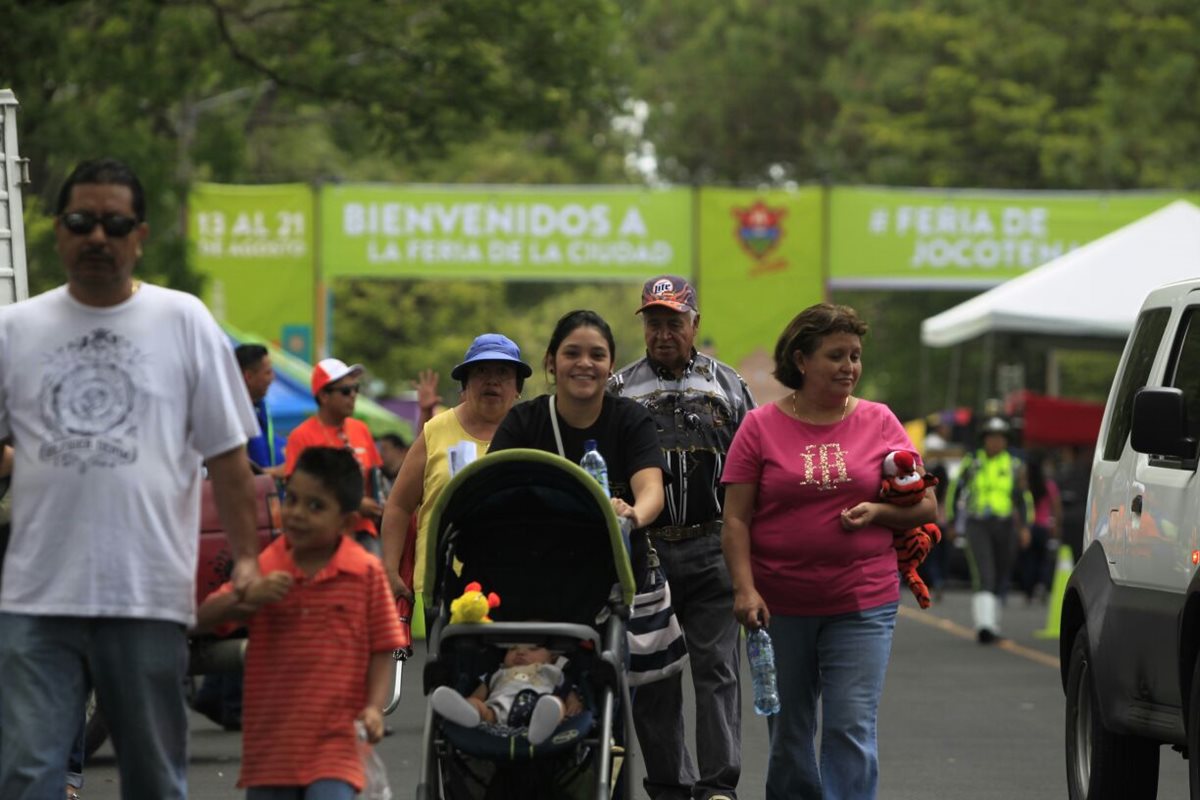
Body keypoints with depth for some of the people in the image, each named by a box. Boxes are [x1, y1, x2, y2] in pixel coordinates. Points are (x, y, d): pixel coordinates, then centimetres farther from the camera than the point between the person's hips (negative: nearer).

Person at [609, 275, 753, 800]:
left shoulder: (726, 386, 9)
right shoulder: (620, 390, 9)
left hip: (712, 548, -1)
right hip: (644, 551, 1)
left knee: (716, 667, -7)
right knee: (652, 677, 3)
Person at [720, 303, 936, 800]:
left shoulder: (879, 422, 4)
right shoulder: (761, 427, 1)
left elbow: (924, 507, 9)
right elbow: (736, 520, -1)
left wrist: (878, 511, -11)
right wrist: (744, 587, -12)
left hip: (863, 605, 0)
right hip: (780, 605, 0)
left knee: (852, 728, -8)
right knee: (788, 734, 10)